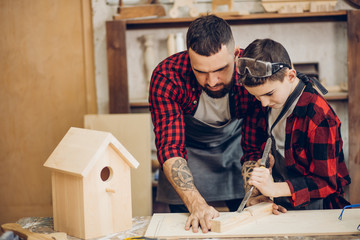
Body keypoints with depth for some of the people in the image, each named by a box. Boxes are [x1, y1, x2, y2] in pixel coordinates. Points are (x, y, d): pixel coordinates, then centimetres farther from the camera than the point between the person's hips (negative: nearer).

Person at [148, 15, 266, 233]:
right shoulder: (166, 78, -33)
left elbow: (256, 147, -23)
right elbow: (170, 148, -34)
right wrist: (197, 205, -47)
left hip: (236, 143, 1)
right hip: (189, 151, -1)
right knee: (190, 226, 2)